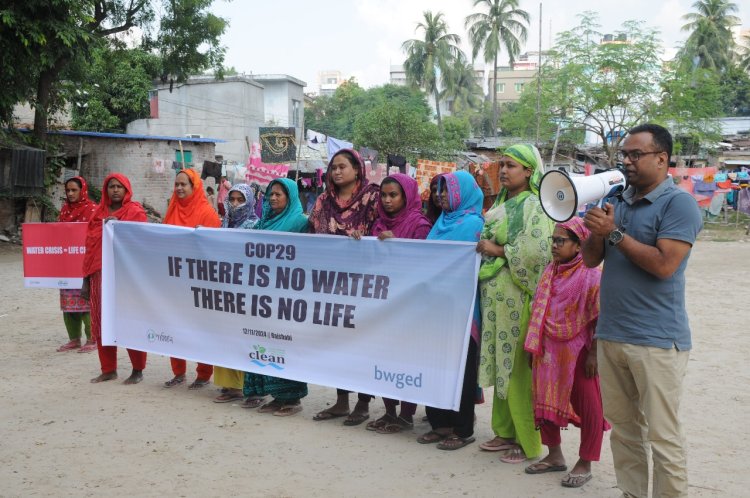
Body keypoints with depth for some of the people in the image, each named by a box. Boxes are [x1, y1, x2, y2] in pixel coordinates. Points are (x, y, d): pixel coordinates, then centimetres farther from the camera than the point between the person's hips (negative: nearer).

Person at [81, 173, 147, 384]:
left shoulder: (136, 212, 1)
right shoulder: (99, 213, 15)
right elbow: (90, 246, 13)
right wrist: (86, 279, 11)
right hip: (100, 275, 5)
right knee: (101, 323, 7)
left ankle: (138, 370, 7)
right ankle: (108, 369, 18)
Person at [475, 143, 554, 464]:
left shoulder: (534, 206, -9)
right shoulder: (502, 203, 16)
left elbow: (536, 250, -21)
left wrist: (498, 251, -14)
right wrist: (485, 248, 7)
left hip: (517, 296, -8)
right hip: (495, 295, 8)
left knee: (519, 366, -4)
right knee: (501, 363, 12)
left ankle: (528, 441, 7)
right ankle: (506, 431, 23)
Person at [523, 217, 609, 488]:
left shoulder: (591, 275, -14)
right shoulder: (550, 272, 7)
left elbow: (599, 320, -14)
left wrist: (594, 354, -16)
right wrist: (534, 346, 9)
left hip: (578, 352, -7)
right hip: (550, 352, 7)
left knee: (588, 407, 4)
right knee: (546, 401, 14)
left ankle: (585, 464, 19)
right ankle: (554, 455, 30)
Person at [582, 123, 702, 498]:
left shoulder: (678, 203, -8)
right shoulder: (618, 202, 13)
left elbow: (664, 265, -19)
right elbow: (591, 260, 12)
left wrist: (614, 232, -15)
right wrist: (597, 231, -7)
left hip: (656, 340, -7)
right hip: (610, 335, 7)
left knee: (663, 438, -2)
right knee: (623, 428, 15)